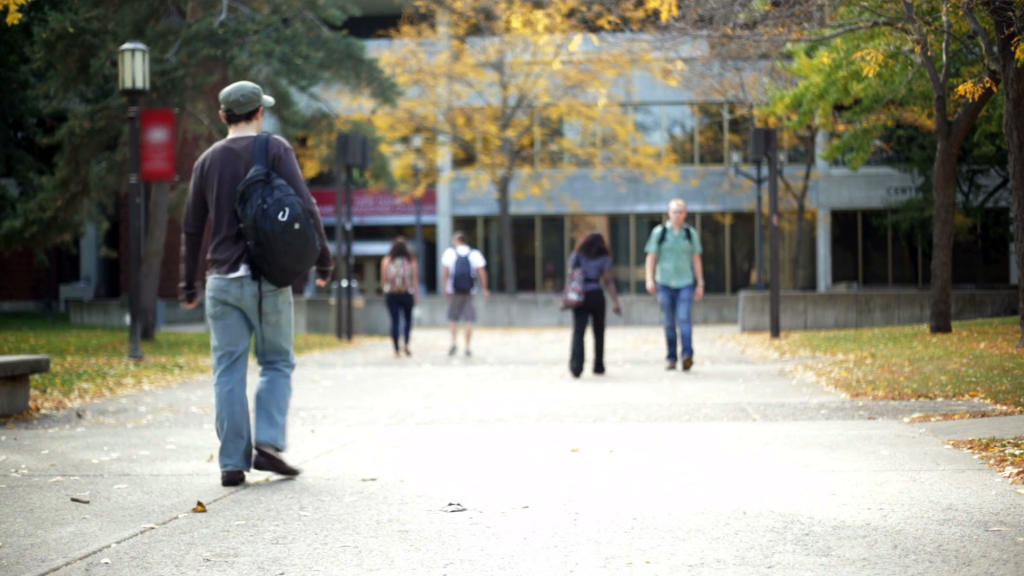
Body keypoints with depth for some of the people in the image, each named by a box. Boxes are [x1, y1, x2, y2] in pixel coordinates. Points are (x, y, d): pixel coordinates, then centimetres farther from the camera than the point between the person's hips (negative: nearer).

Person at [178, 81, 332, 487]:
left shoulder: (208, 160, 10)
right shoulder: (275, 149, 0)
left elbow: (191, 228, 12)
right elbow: (304, 206, -8)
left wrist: (188, 285, 18)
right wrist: (323, 258, 0)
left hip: (222, 280, 3)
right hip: (268, 278, -3)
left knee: (228, 372, 4)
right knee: (277, 363, 9)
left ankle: (233, 462, 1)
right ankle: (268, 442, -6)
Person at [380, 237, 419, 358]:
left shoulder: (386, 261, -2)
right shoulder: (412, 261, -4)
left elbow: (383, 279, 1)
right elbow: (415, 280, -3)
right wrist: (417, 295, 4)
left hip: (391, 294, 0)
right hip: (407, 294, 0)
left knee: (395, 321, 4)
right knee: (408, 318, 17)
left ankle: (397, 350, 1)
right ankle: (406, 344, 2)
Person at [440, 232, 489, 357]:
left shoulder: (449, 253, 1)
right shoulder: (475, 254, 4)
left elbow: (444, 272, -3)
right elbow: (482, 272, -1)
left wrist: (445, 288, 5)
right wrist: (484, 289, 5)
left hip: (454, 291, 0)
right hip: (469, 292, 0)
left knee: (453, 318, 13)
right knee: (469, 320, 5)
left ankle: (455, 342, -4)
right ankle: (467, 347, 4)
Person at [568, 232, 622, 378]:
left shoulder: (577, 256, 8)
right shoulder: (604, 258, 5)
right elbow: (608, 281, 0)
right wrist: (616, 302, 0)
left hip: (580, 298, 0)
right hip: (596, 295, 0)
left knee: (578, 332, -7)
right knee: (598, 332, 13)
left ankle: (576, 365, -23)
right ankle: (598, 365, 18)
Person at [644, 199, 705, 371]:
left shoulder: (691, 234, 8)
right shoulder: (659, 232, 4)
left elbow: (696, 260, 13)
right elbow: (651, 257, 4)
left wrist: (700, 284, 10)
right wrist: (650, 280, -6)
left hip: (686, 283, 0)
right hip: (665, 284, 0)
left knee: (684, 318, -16)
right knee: (669, 323, 4)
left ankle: (687, 355, -25)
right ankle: (671, 358, 13)